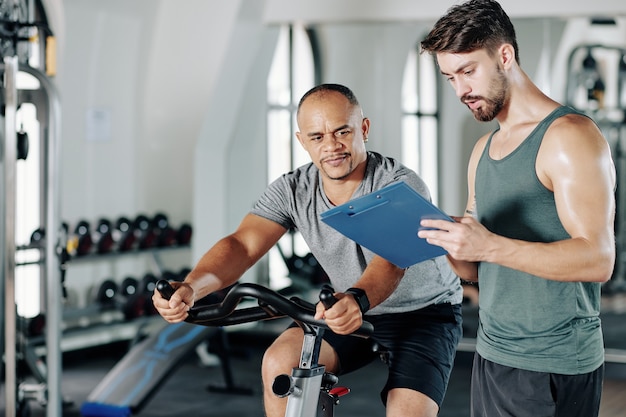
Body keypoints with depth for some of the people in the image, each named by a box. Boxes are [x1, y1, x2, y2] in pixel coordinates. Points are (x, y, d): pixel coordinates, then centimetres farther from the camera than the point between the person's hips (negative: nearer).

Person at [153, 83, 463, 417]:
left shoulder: (401, 185, -26)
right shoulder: (293, 190, -12)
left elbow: (391, 260, -42)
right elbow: (242, 245, -26)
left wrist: (358, 299, -66)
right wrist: (191, 287, -47)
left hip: (423, 312, -4)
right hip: (347, 308, 4)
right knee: (279, 362, -20)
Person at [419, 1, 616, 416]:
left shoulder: (570, 136, -11)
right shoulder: (484, 150, 14)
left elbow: (598, 260, -21)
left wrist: (489, 245, -27)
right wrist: (446, 240, -5)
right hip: (491, 354, 7)